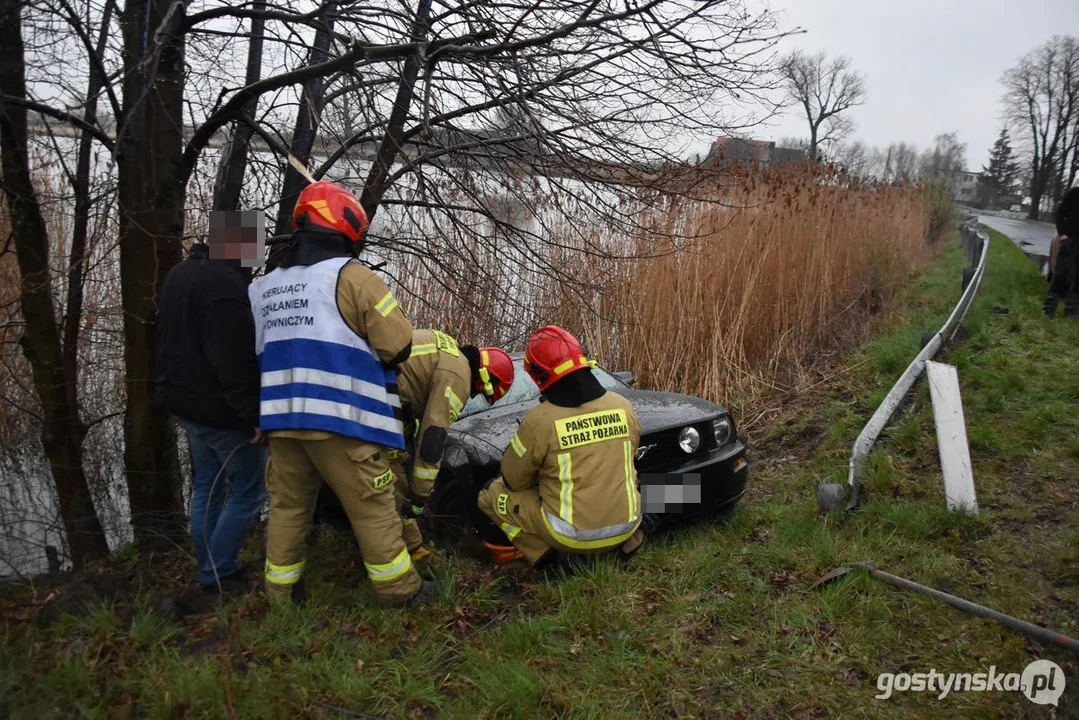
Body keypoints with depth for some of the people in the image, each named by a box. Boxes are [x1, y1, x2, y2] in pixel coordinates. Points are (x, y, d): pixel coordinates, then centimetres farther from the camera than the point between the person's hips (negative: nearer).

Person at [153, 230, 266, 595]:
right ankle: (219, 573, 8)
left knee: (207, 486, 18)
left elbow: (171, 341, 22)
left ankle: (208, 569, 26)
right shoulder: (225, 283, -22)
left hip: (187, 401, 10)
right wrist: (253, 414, -21)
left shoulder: (179, 275, 13)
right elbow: (235, 362, -26)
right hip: (222, 409, -10)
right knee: (248, 490, 2)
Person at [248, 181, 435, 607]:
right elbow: (399, 346, -10)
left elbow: (255, 352, 17)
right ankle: (400, 588, 18)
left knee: (288, 506, 18)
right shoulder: (352, 277, -8)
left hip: (281, 420, 6)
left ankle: (282, 593, 30)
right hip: (341, 420, -6)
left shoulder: (262, 288, 12)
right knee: (372, 507, 6)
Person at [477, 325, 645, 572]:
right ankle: (626, 540, 17)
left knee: (492, 494, 11)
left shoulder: (539, 421, -15)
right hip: (626, 524, 5)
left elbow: (513, 480, -2)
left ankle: (548, 554, 0)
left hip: (574, 536, -5)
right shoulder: (622, 406, -2)